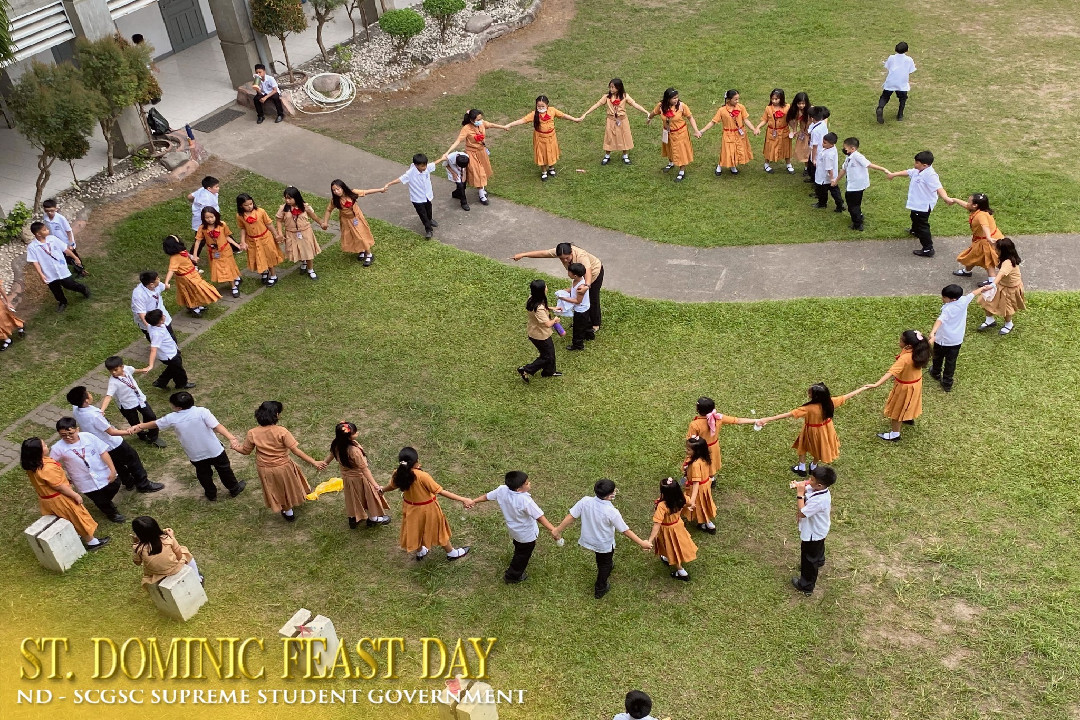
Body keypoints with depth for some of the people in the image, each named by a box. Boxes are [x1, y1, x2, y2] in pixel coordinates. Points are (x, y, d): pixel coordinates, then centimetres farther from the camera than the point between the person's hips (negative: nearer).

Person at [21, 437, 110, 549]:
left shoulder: (32, 466, -9)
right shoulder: (47, 469, -37)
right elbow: (59, 486, -26)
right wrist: (76, 495, -13)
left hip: (45, 499, 8)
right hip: (59, 500, -8)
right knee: (78, 517, 12)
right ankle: (91, 542, 28)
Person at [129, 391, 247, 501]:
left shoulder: (172, 418, -11)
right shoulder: (202, 412, -20)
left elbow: (155, 424, 7)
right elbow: (217, 426, -30)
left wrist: (140, 426, 23)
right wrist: (230, 437, -36)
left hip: (195, 456, 2)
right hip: (214, 450, -1)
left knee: (203, 473, 27)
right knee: (224, 469, 22)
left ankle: (211, 494, 44)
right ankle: (234, 489, 40)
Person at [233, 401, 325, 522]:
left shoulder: (252, 433, -17)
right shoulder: (281, 432, -26)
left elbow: (245, 451, -2)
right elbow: (296, 451, -27)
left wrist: (236, 446, 19)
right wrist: (314, 462, -23)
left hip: (265, 470, 2)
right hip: (283, 468, -2)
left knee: (278, 491, 27)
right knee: (288, 485, 30)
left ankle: (288, 512, 47)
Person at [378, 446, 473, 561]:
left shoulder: (398, 474, -19)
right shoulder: (422, 476, -37)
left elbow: (391, 486, 4)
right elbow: (441, 492, -33)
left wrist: (382, 490, 28)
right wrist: (462, 499, -29)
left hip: (411, 509, 5)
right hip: (428, 509, -4)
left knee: (415, 530, 30)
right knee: (438, 530, 20)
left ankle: (420, 552, 55)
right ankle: (451, 553, 44)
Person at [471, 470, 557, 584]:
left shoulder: (502, 490, -22)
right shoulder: (525, 500, -39)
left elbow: (487, 496, -6)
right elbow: (539, 516, -39)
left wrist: (474, 501, 9)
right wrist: (552, 529, -41)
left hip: (513, 528, 6)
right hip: (526, 534, -6)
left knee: (519, 546, 37)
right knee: (523, 554, 20)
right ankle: (512, 576, 36)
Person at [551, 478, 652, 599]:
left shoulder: (585, 501, -25)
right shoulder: (612, 512, -34)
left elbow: (570, 516, -16)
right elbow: (625, 530, -24)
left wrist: (558, 530, -2)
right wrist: (641, 543, -13)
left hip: (588, 539, 4)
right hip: (604, 544, -4)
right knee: (605, 565, 26)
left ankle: (608, 566, 66)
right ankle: (600, 589, 46)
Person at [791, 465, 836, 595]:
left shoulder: (819, 501, -45)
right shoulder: (817, 489, -18)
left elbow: (801, 513, -38)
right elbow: (807, 489, 4)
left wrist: (800, 494, -38)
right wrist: (798, 485, -12)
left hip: (813, 533, -9)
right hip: (818, 530, 9)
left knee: (809, 558, 13)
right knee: (818, 548, 39)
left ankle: (806, 586, 33)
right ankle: (819, 562, 70)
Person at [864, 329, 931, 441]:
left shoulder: (904, 358, -42)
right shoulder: (917, 351, -18)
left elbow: (891, 372, -50)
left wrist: (876, 384, -56)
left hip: (905, 387, -8)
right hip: (916, 383, 8)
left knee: (896, 409, 13)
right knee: (908, 403, 36)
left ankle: (895, 434, 28)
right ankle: (909, 418, 63)